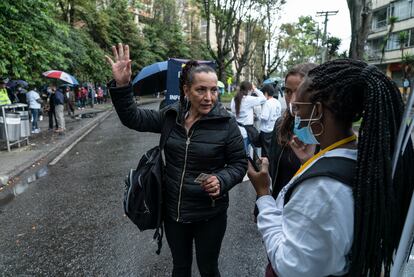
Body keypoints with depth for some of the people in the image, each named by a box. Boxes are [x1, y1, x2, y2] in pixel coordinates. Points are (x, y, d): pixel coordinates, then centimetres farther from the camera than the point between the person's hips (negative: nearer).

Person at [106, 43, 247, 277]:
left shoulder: (226, 123, -15)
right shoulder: (171, 115, -6)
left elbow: (239, 163, -7)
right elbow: (133, 118, -2)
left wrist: (222, 180, -26)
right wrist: (122, 85, -16)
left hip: (210, 214, -3)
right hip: (173, 210, 3)